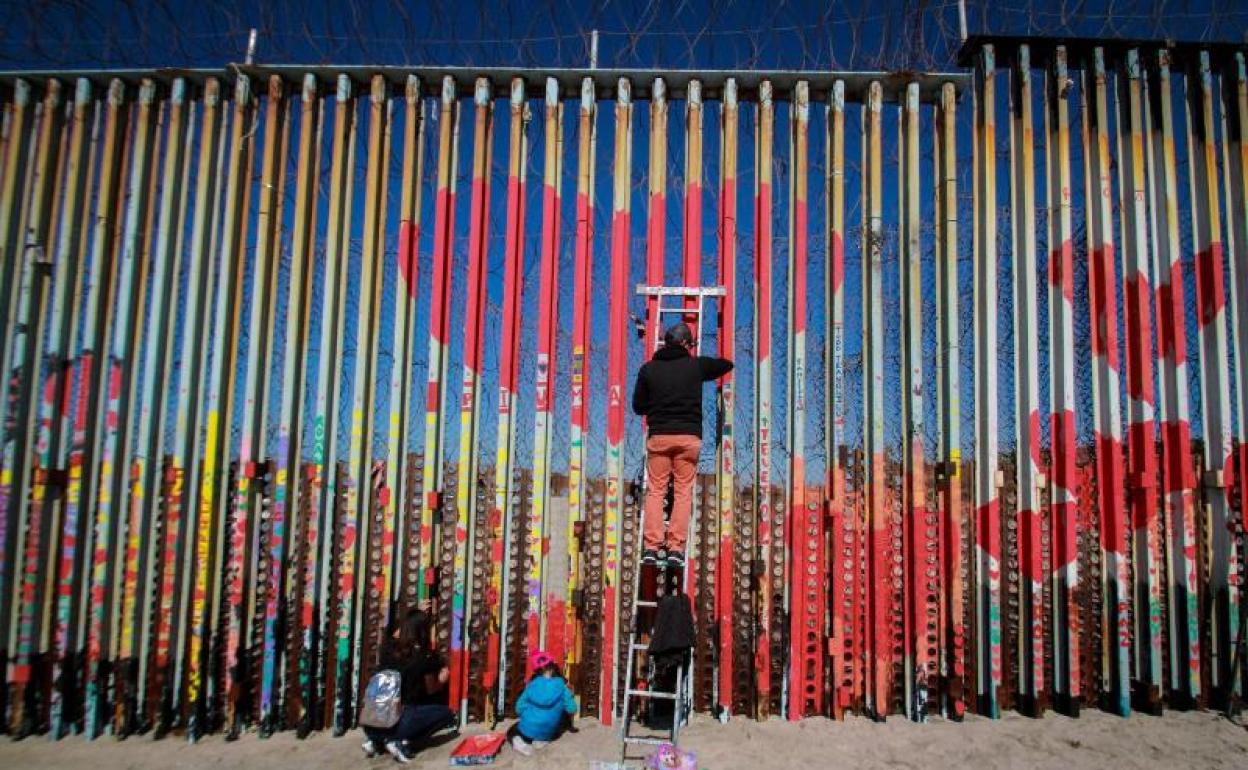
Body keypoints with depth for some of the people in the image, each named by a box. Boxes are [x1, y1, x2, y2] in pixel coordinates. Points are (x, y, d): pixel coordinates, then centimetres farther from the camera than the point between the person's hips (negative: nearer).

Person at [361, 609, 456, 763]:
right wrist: (442, 680, 27)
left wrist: (412, 616, 43)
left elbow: (395, 632, 32)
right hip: (400, 718, -6)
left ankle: (376, 740, 12)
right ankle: (399, 739, -4)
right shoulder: (424, 656, -7)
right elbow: (430, 690, 7)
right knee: (446, 714, 9)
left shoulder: (388, 647, 5)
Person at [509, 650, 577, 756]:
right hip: (549, 733, -1)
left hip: (527, 730, 1)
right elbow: (572, 709, -9)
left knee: (513, 731, 31)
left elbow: (519, 709, -3)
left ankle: (519, 740, -2)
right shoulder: (561, 685, -7)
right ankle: (542, 740, 10)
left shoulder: (531, 685, -3)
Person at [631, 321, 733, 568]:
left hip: (658, 436, 1)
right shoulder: (696, 365, 4)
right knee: (683, 492, 4)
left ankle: (651, 546, -1)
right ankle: (676, 548, 0)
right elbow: (727, 364, 21)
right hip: (689, 436, -1)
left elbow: (638, 406, 11)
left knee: (655, 490, 6)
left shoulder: (648, 368, 6)